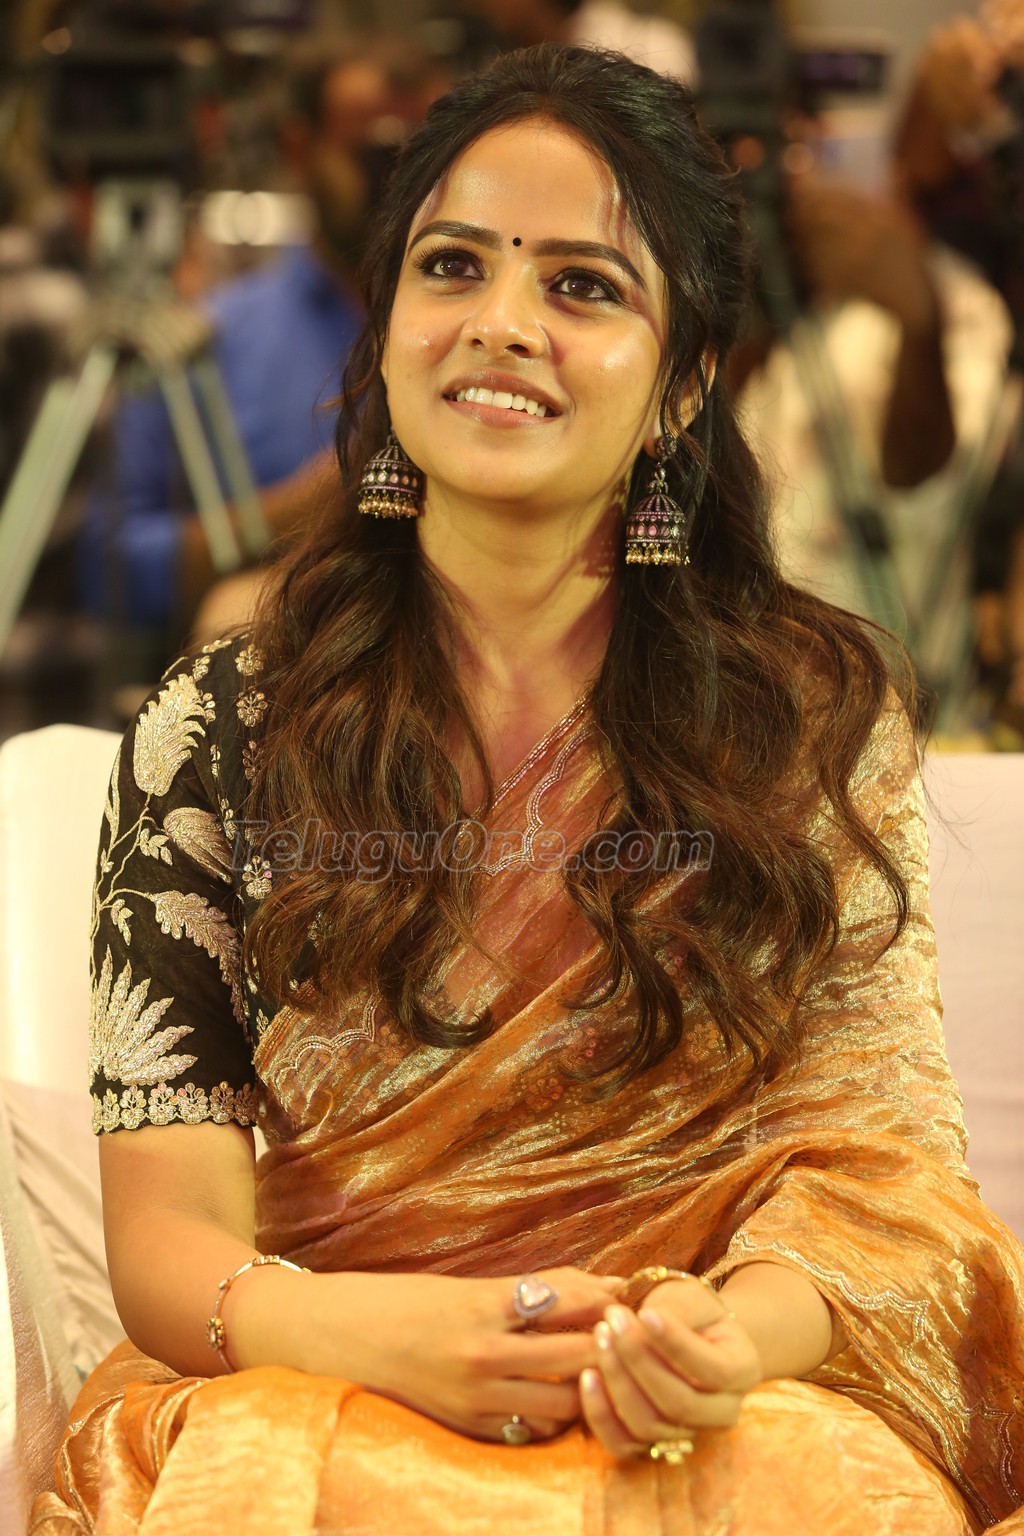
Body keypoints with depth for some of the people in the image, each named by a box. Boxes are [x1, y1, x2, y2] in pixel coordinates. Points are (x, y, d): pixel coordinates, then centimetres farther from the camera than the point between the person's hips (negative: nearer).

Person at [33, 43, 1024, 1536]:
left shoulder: (825, 711, 8)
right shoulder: (219, 730, 6)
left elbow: (874, 1145, 3)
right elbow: (167, 1227, 1)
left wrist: (755, 1325, -22)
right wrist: (368, 1331, -23)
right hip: (315, 1398, 0)